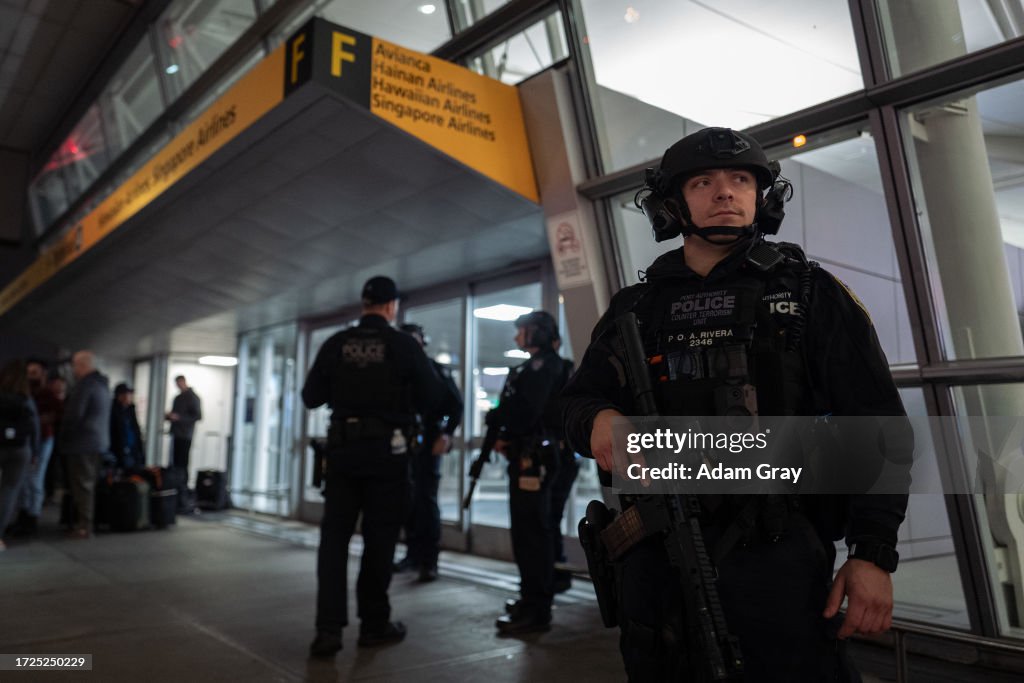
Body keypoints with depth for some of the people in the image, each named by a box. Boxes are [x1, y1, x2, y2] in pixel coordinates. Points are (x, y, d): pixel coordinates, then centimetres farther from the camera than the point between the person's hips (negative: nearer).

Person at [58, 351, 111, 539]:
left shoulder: (84, 385, -14)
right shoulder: (103, 385, 15)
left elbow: (73, 415, -19)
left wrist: (64, 435, -3)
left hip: (82, 443, -9)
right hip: (99, 443, 9)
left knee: (82, 485, -5)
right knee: (89, 484, 14)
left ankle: (84, 526, -2)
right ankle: (85, 522, 20)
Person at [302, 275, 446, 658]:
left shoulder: (335, 345, 0)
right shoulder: (404, 345, -6)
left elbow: (311, 397, 4)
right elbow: (432, 399, -4)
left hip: (343, 447, 2)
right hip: (388, 450, -2)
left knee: (334, 535, 7)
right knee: (379, 537, 8)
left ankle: (328, 628, 2)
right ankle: (374, 624, 17)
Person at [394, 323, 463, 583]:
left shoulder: (436, 370, -2)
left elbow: (456, 405, -6)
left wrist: (446, 434, -14)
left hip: (427, 444, -5)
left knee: (426, 500, -7)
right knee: (409, 500, 9)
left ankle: (429, 561, -4)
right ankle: (414, 554, 21)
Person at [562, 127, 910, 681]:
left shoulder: (810, 294, 3)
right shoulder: (633, 309, 9)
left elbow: (877, 426, 0)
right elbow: (577, 398, 14)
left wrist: (874, 553, -8)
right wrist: (597, 420, -11)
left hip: (776, 557, -2)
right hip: (654, 561, 3)